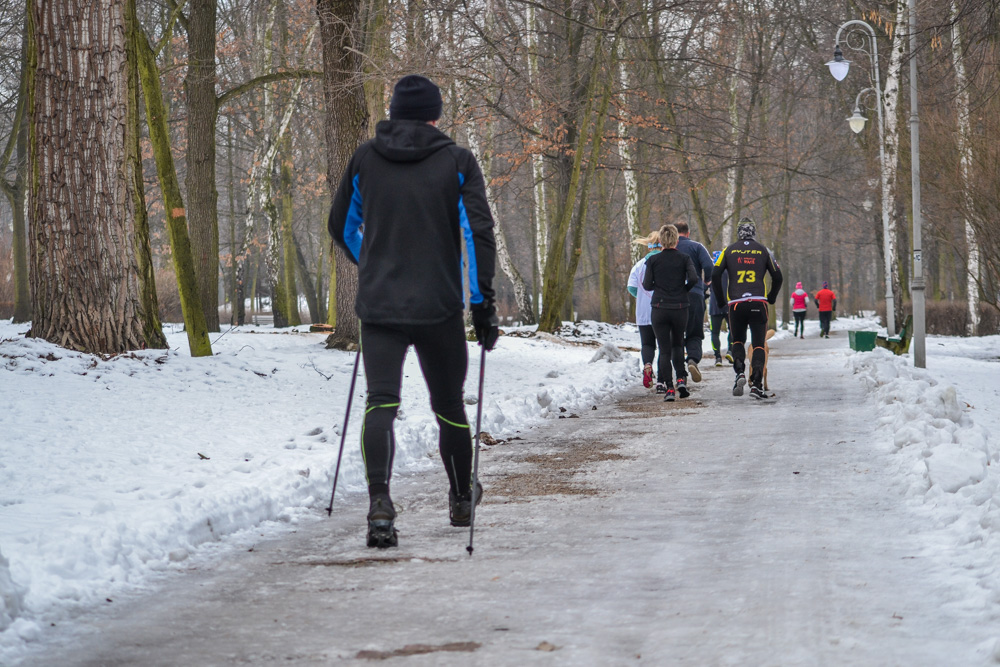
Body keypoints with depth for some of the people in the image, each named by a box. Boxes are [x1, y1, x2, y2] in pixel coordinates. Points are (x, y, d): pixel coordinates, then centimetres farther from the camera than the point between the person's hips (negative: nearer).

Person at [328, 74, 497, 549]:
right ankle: (461, 501, 33)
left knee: (380, 402, -5)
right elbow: (478, 232, -9)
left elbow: (341, 227, 16)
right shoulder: (456, 162, -1)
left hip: (378, 305, 1)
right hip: (439, 308, -1)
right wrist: (483, 301, -6)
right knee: (449, 404, 15)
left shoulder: (365, 159, 6)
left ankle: (379, 499, -29)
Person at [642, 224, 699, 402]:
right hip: (680, 307, 1)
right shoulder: (684, 259, -1)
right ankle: (681, 379, 2)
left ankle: (669, 388, -6)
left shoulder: (653, 260, -1)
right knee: (678, 344, 21)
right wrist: (684, 289, 6)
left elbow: (648, 285, -3)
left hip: (659, 309, -1)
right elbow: (693, 278, -14)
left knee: (664, 349, 3)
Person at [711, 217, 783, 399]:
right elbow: (777, 277, 9)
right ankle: (756, 383, -13)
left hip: (736, 304, 1)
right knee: (759, 344, 2)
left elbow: (715, 275, 0)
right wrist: (771, 298, 22)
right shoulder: (763, 250, 9)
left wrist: (721, 299, 11)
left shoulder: (729, 250, 8)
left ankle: (740, 371, -8)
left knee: (737, 341, 18)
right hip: (758, 303, -1)